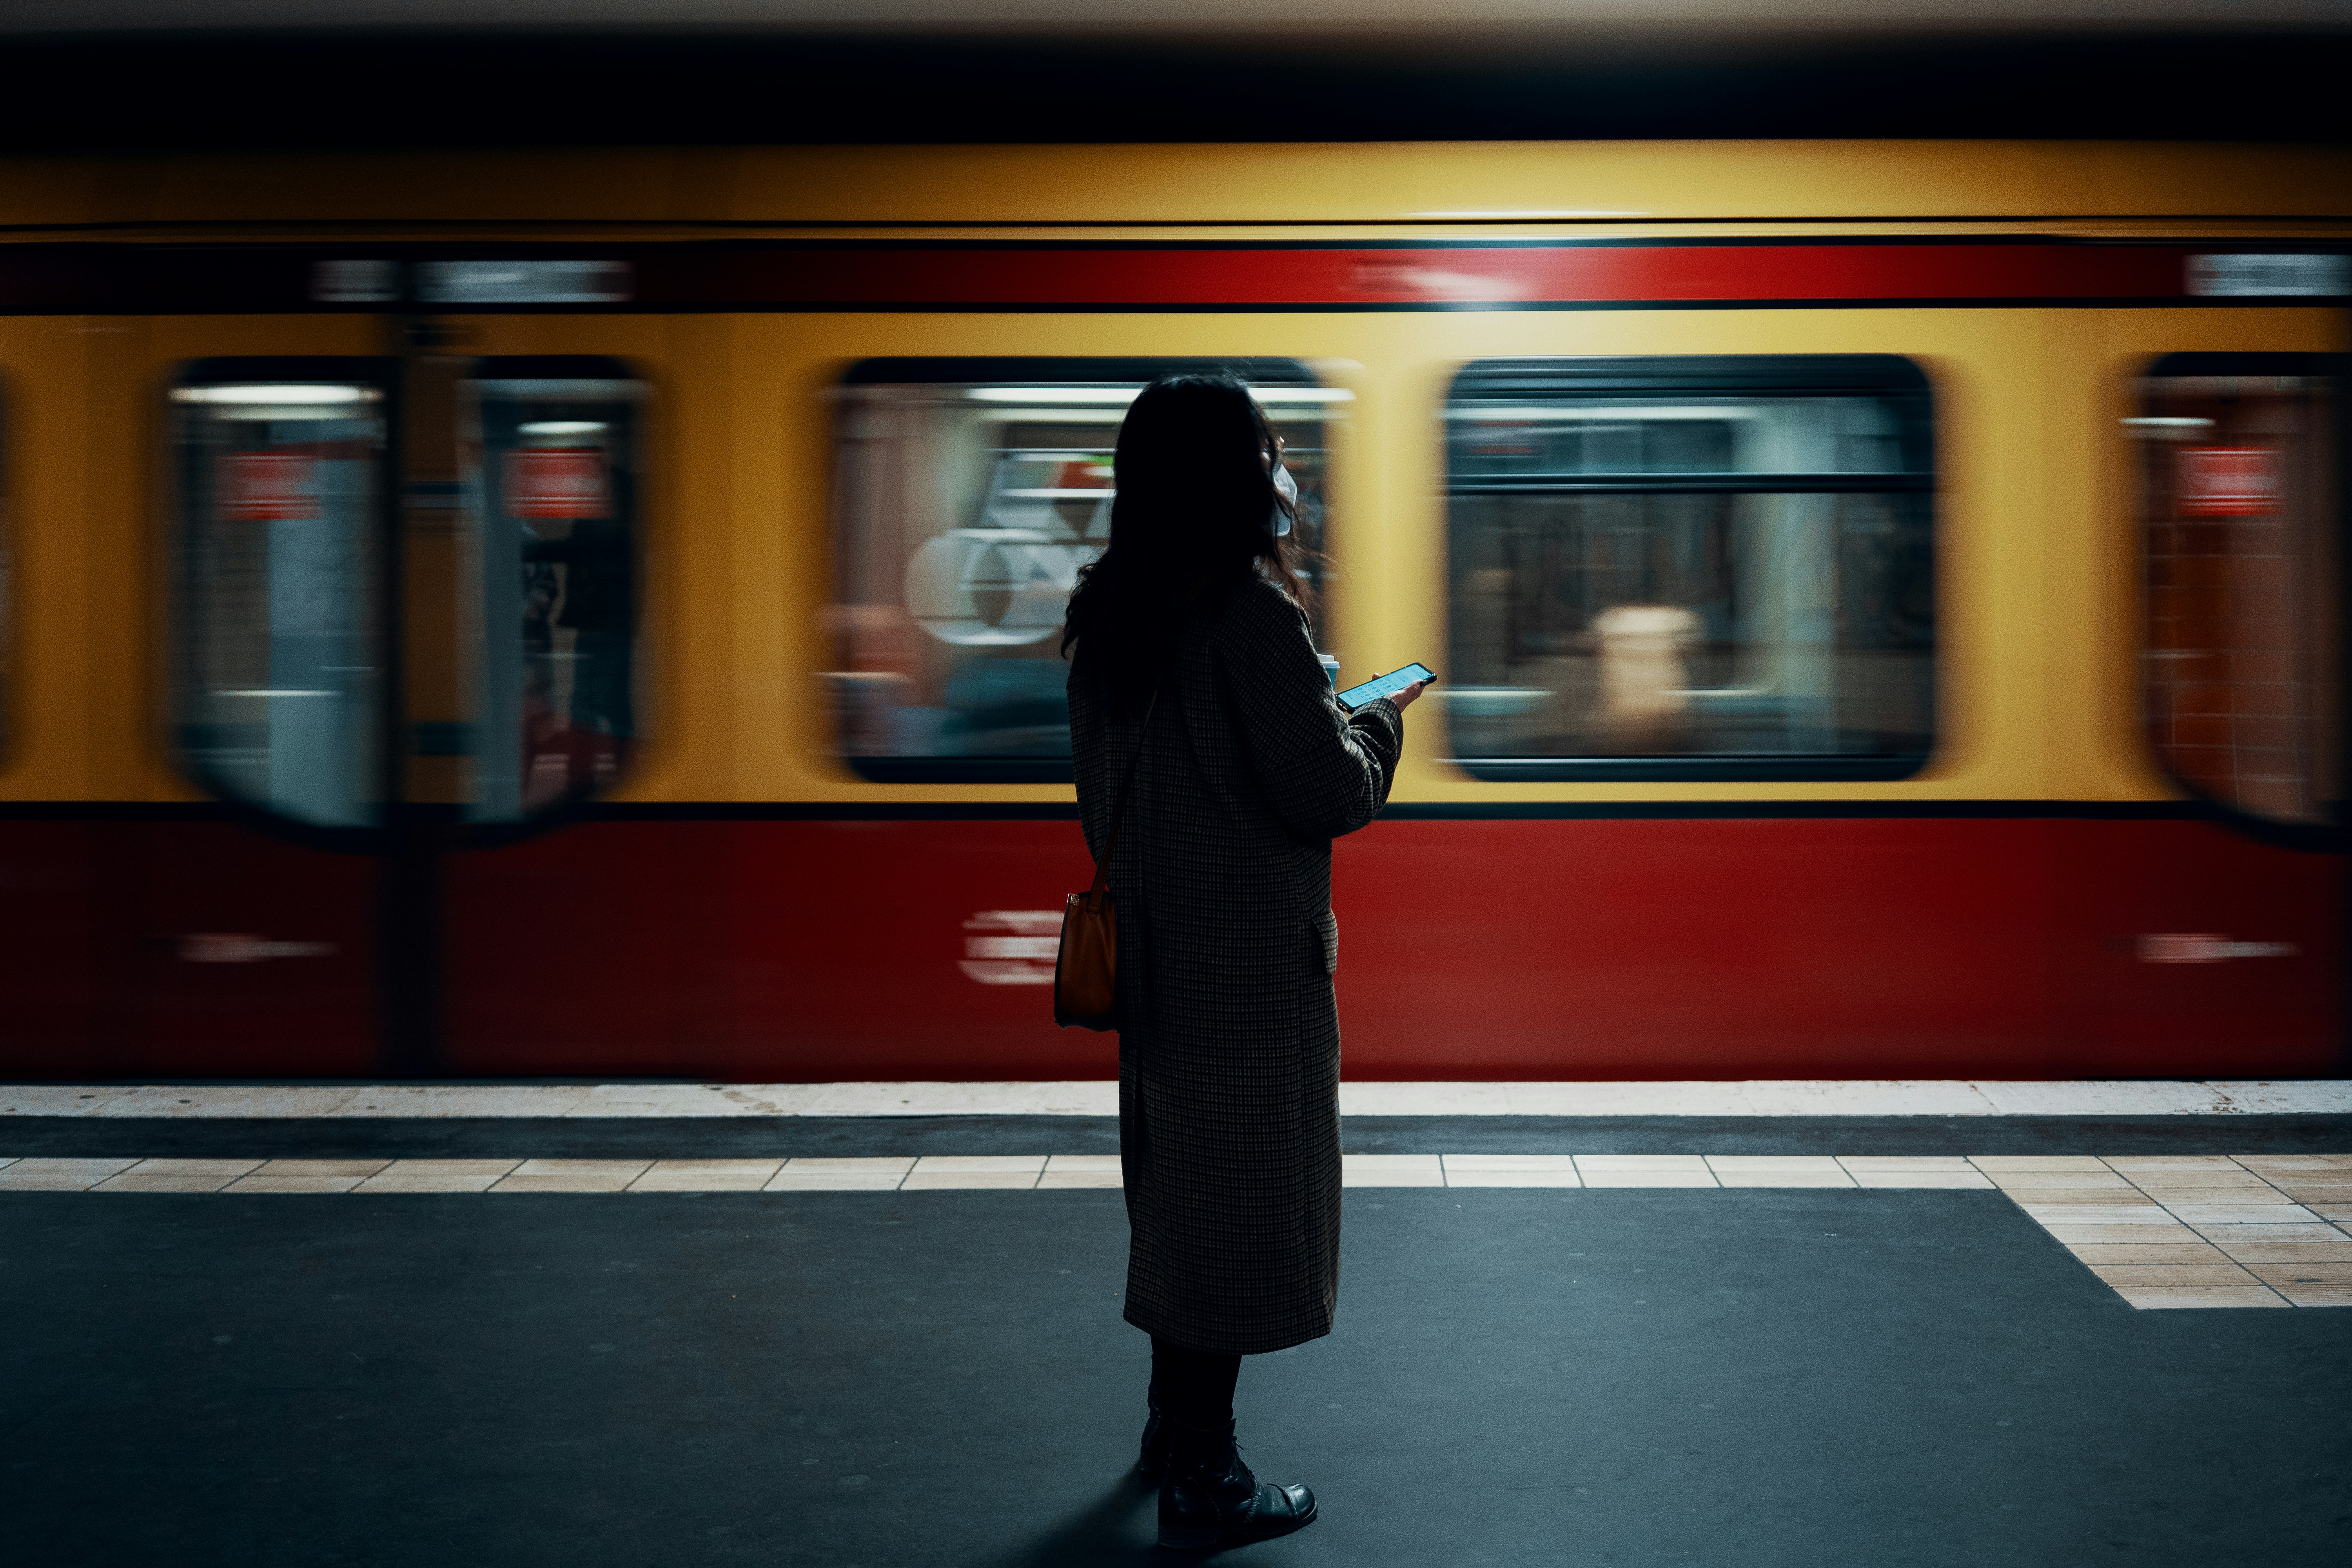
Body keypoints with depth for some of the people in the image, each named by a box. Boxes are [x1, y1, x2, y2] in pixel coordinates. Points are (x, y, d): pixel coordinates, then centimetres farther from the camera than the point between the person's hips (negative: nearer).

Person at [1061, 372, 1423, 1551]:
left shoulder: (1109, 616, 7)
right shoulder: (1250, 610, -18)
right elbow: (1325, 792, -17)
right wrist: (1379, 721, 3)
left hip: (1150, 946, 8)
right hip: (1248, 962, -8)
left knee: (1174, 1181, 20)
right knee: (1240, 1194, 1)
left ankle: (1173, 1421, 34)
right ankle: (1202, 1480, 9)